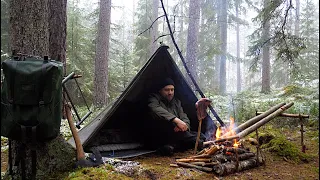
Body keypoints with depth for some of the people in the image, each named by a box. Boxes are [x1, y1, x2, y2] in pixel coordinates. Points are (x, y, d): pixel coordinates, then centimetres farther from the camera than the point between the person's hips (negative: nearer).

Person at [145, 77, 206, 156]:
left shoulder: (176, 102, 15)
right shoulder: (154, 99, -5)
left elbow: (184, 118, 5)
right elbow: (156, 110, -29)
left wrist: (184, 126, -21)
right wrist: (176, 120, -41)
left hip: (174, 136, 6)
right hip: (159, 138, -6)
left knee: (200, 136, -9)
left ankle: (172, 146, -26)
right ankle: (196, 141, -29)